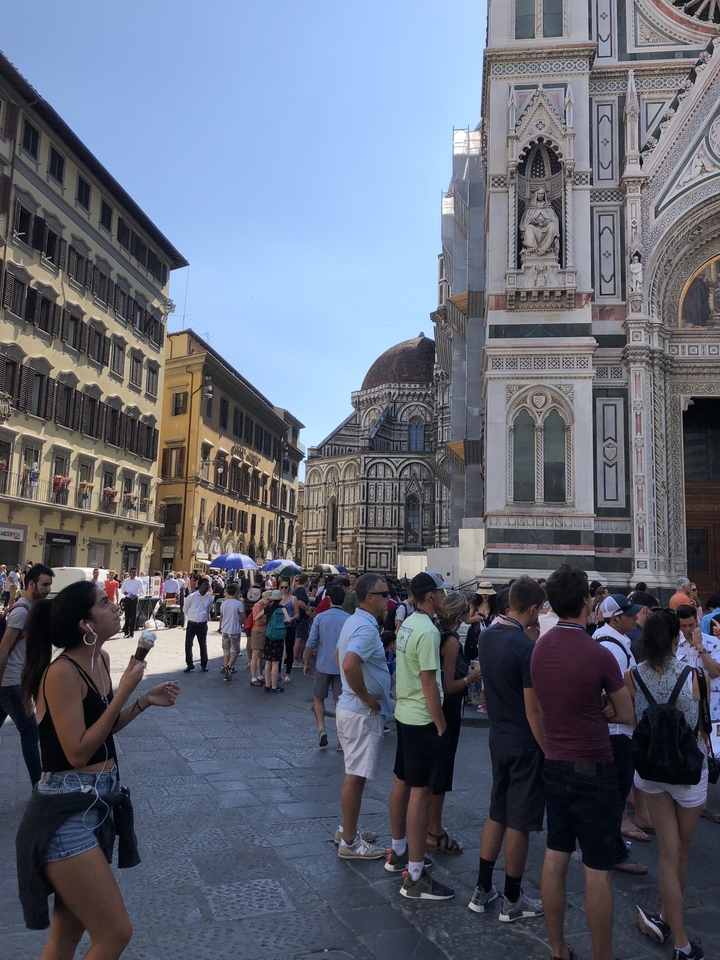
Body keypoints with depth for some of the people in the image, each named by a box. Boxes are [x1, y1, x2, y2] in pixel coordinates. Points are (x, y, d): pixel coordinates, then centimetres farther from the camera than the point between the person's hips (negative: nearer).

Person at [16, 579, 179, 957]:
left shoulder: (101, 660, 4)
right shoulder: (62, 672, -22)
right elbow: (77, 752, -23)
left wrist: (145, 701, 3)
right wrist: (124, 692, -23)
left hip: (98, 803, 9)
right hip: (66, 813, -9)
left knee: (68, 930, 22)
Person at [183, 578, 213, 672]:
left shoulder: (209, 598, 0)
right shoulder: (192, 597, -9)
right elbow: (186, 610, 6)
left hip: (202, 625, 2)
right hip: (191, 624, -2)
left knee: (203, 645, 10)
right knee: (188, 644, -1)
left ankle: (204, 665, 22)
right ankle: (189, 665, 13)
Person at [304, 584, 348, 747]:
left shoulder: (320, 618, -8)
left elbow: (311, 644, -6)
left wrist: (306, 663, 6)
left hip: (323, 666, -1)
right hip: (343, 667, 1)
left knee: (318, 698, 17)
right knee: (340, 702, 10)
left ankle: (321, 729, 2)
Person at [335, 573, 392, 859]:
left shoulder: (353, 621, 8)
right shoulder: (366, 627, -23)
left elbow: (340, 657, 22)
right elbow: (349, 665, -38)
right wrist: (366, 697, -24)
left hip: (351, 707, 10)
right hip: (362, 713, -10)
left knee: (354, 773, 20)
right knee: (356, 776, 2)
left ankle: (348, 828, 33)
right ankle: (349, 842, 14)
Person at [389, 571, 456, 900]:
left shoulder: (407, 624, 7)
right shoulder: (427, 631, -21)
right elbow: (429, 683, -22)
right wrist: (441, 725, -14)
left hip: (404, 713, 10)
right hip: (422, 719, -10)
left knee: (402, 782, 19)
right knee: (421, 791, -4)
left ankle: (399, 849, 34)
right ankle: (415, 877, 2)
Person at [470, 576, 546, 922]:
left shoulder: (488, 636, 0)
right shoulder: (527, 648, -24)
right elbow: (533, 710, -22)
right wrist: (549, 751, -11)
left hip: (497, 738, 7)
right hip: (525, 744, -7)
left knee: (497, 813, 20)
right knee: (519, 823, 8)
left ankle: (482, 890, 29)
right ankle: (512, 901, 23)